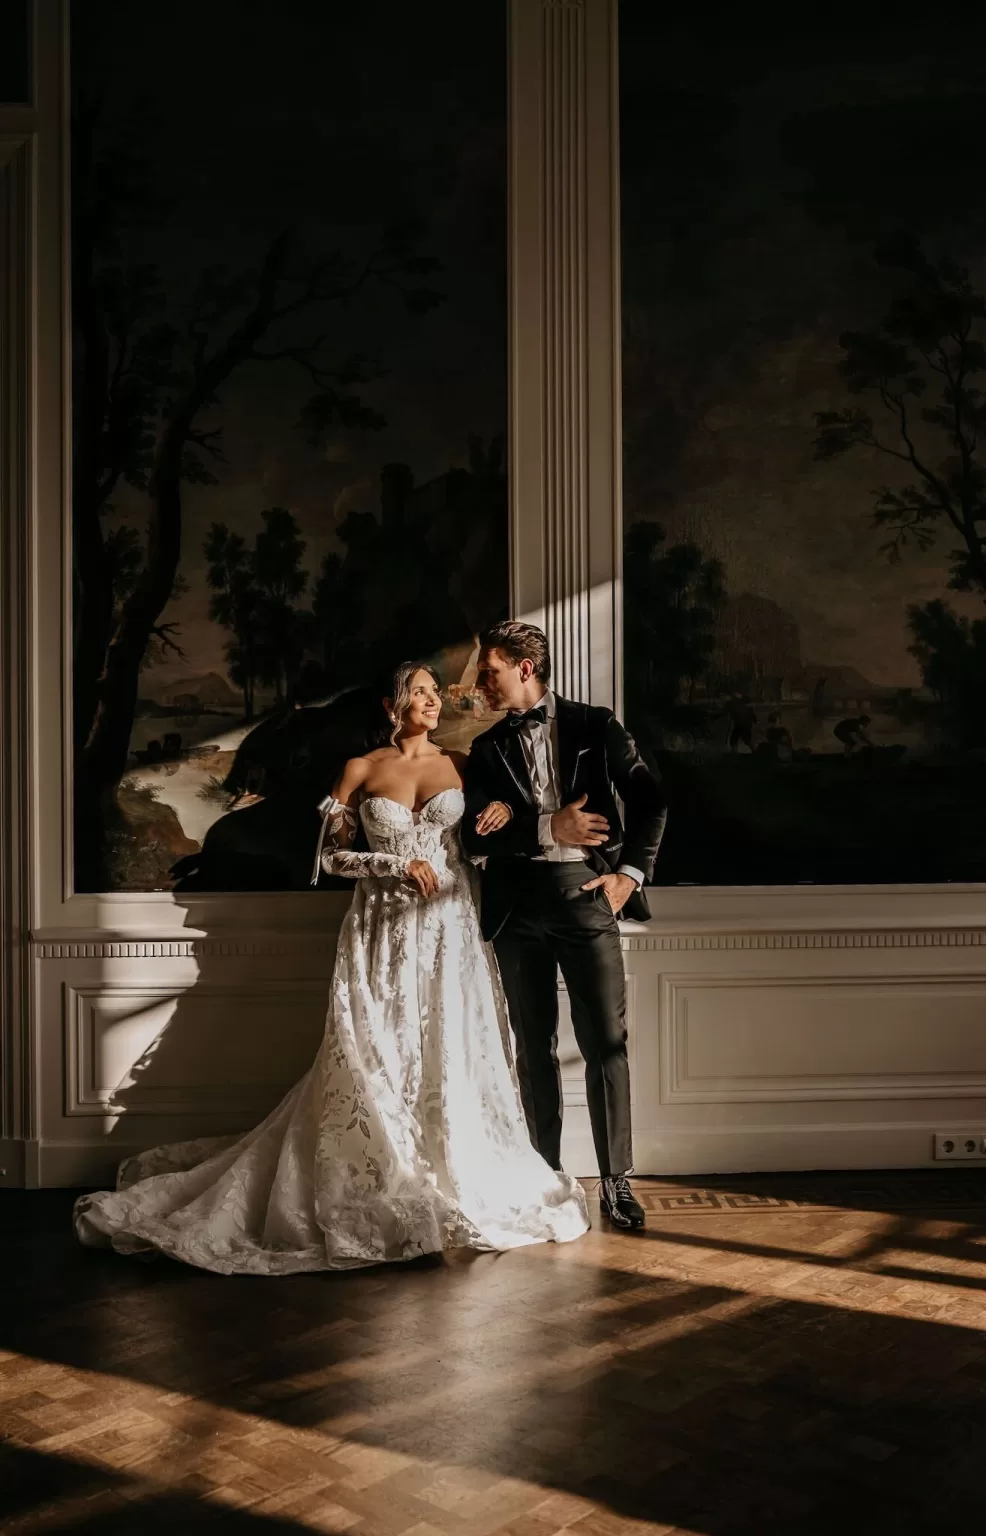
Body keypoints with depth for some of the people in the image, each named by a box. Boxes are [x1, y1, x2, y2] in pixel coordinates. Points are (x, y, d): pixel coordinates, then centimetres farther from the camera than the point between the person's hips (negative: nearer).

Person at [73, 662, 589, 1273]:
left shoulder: (461, 765, 8)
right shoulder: (361, 769, 3)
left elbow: (481, 838, 16)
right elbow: (333, 856, 2)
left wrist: (500, 813, -6)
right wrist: (399, 866, -11)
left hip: (447, 930, 2)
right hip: (382, 931, -1)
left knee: (450, 1058, 0)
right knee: (373, 1061, -4)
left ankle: (458, 1188, 13)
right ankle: (377, 1195, 6)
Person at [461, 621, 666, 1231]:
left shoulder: (595, 727, 4)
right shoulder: (487, 750, 11)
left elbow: (650, 799, 2)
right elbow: (475, 836, 0)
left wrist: (631, 871, -7)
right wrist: (548, 828, -12)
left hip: (586, 892, -3)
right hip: (518, 905, 3)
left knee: (606, 1041, -4)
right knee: (535, 1048, 9)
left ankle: (616, 1179, 5)